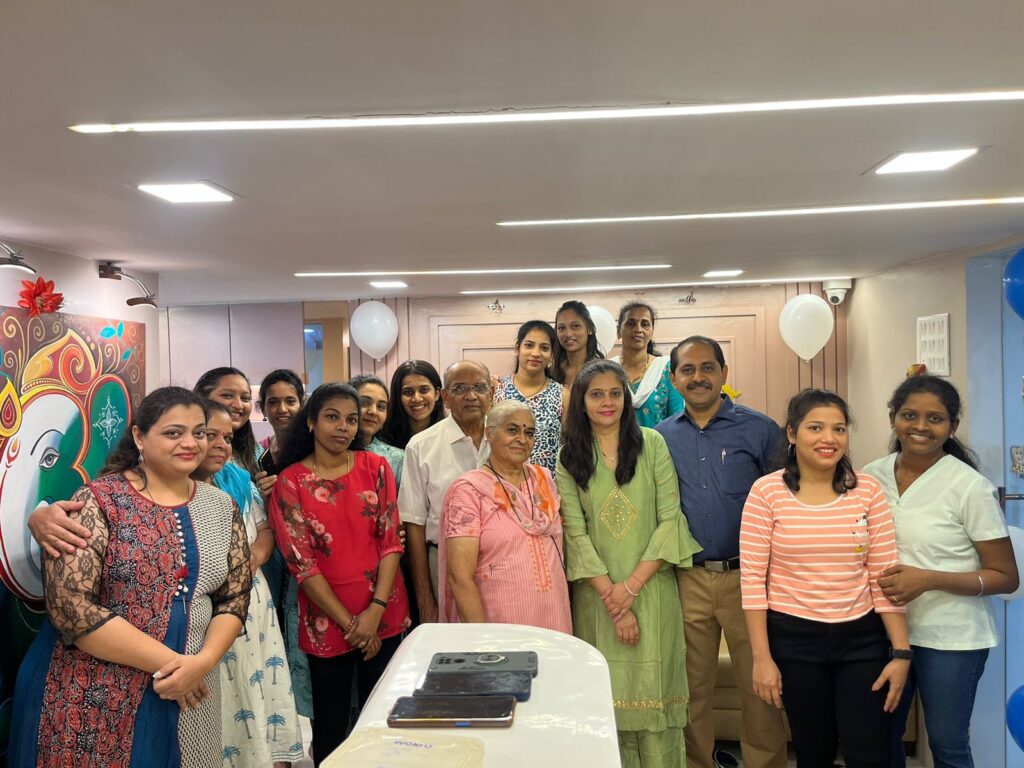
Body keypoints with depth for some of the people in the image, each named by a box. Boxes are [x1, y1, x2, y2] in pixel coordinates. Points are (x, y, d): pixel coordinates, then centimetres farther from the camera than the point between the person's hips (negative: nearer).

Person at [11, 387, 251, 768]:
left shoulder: (222, 508, 3)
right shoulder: (98, 500, -11)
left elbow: (235, 599, 4)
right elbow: (69, 604, -18)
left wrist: (203, 661, -14)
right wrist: (167, 661, -19)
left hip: (187, 694, 4)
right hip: (93, 700, -4)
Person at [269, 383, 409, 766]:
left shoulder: (376, 467, 1)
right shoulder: (290, 481, -6)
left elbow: (391, 541, -3)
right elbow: (301, 562, -9)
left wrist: (375, 611, -13)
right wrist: (349, 623, -10)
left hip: (383, 615, 2)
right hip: (327, 619, -1)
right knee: (330, 722, 12)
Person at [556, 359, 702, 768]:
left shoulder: (652, 444, 0)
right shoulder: (569, 456, 3)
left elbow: (670, 519, -4)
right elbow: (575, 533, -2)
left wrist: (631, 585, -10)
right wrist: (612, 597, -9)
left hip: (651, 589, -1)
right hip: (597, 593, 1)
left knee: (653, 688, 1)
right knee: (608, 693, 5)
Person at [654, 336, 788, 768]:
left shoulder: (760, 430, -2)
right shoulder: (660, 437, 6)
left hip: (746, 576, -2)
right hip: (686, 580, 2)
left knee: (760, 685, 6)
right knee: (692, 686, 13)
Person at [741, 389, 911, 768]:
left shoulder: (868, 490, -3)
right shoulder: (767, 492, -9)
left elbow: (884, 577, 0)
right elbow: (753, 578, -8)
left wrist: (901, 651, -3)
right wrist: (762, 657, -8)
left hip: (862, 638, 1)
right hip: (793, 639, -1)